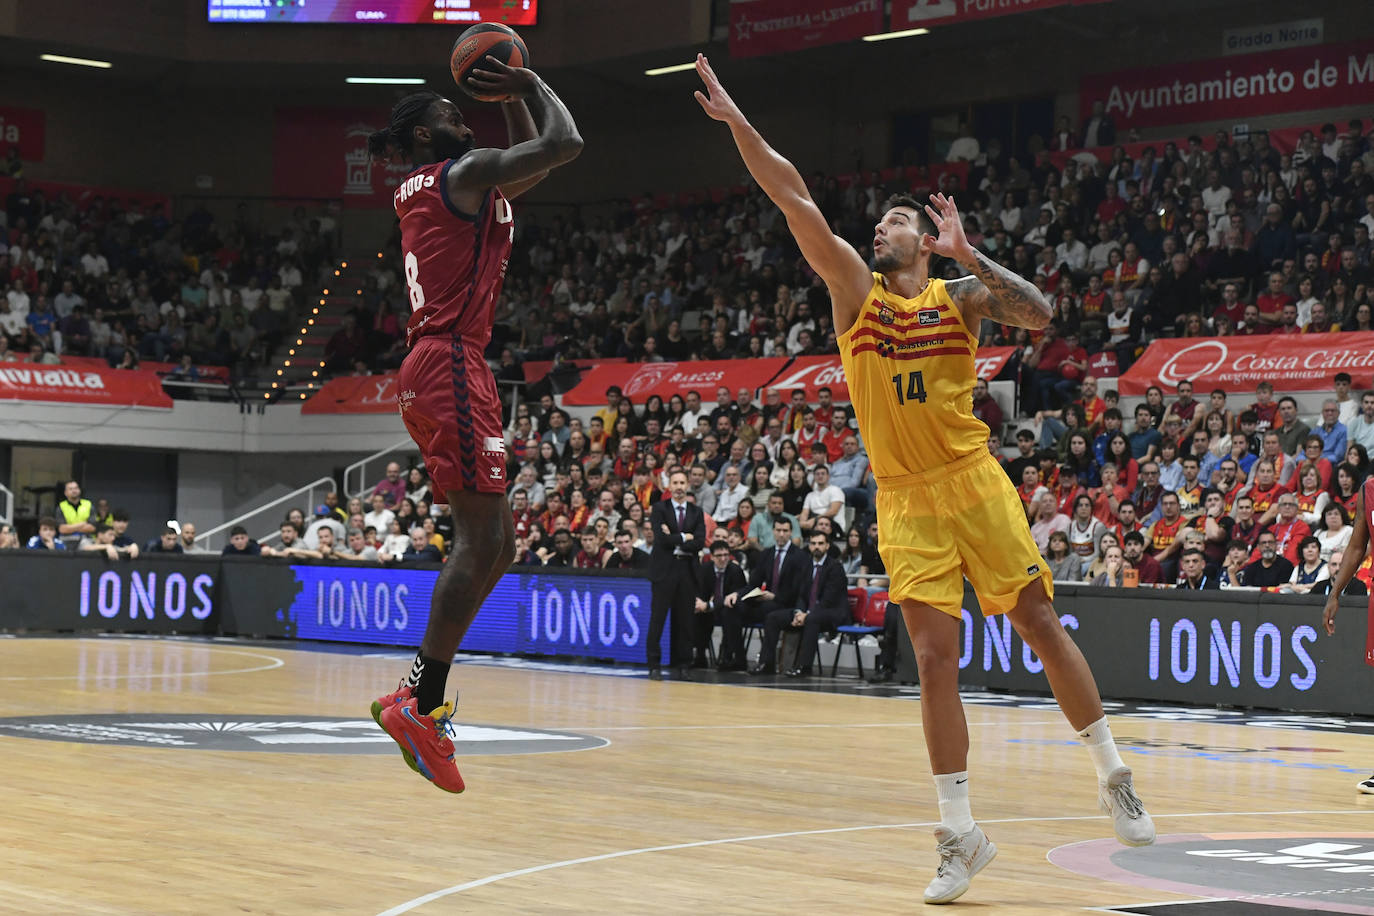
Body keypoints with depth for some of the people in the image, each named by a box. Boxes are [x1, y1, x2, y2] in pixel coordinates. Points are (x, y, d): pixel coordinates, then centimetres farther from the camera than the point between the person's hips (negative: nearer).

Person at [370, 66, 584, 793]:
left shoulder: (423, 188, 23)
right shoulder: (462, 173, -5)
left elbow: (531, 165, 35)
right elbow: (563, 143, -10)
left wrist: (510, 95, 27)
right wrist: (531, 86, 5)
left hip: (433, 369, 10)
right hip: (452, 366, -10)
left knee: (494, 545, 10)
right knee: (480, 540, -14)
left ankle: (417, 694, 9)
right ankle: (421, 705, -18)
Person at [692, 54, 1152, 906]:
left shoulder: (958, 297, 3)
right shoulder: (856, 288, 6)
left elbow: (1039, 314, -14)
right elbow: (798, 202, -2)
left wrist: (969, 255, -16)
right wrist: (737, 123, -9)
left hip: (973, 484, -1)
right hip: (904, 501, 1)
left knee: (1041, 625, 2)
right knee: (936, 659, -2)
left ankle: (1115, 776, 18)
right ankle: (960, 834, 2)